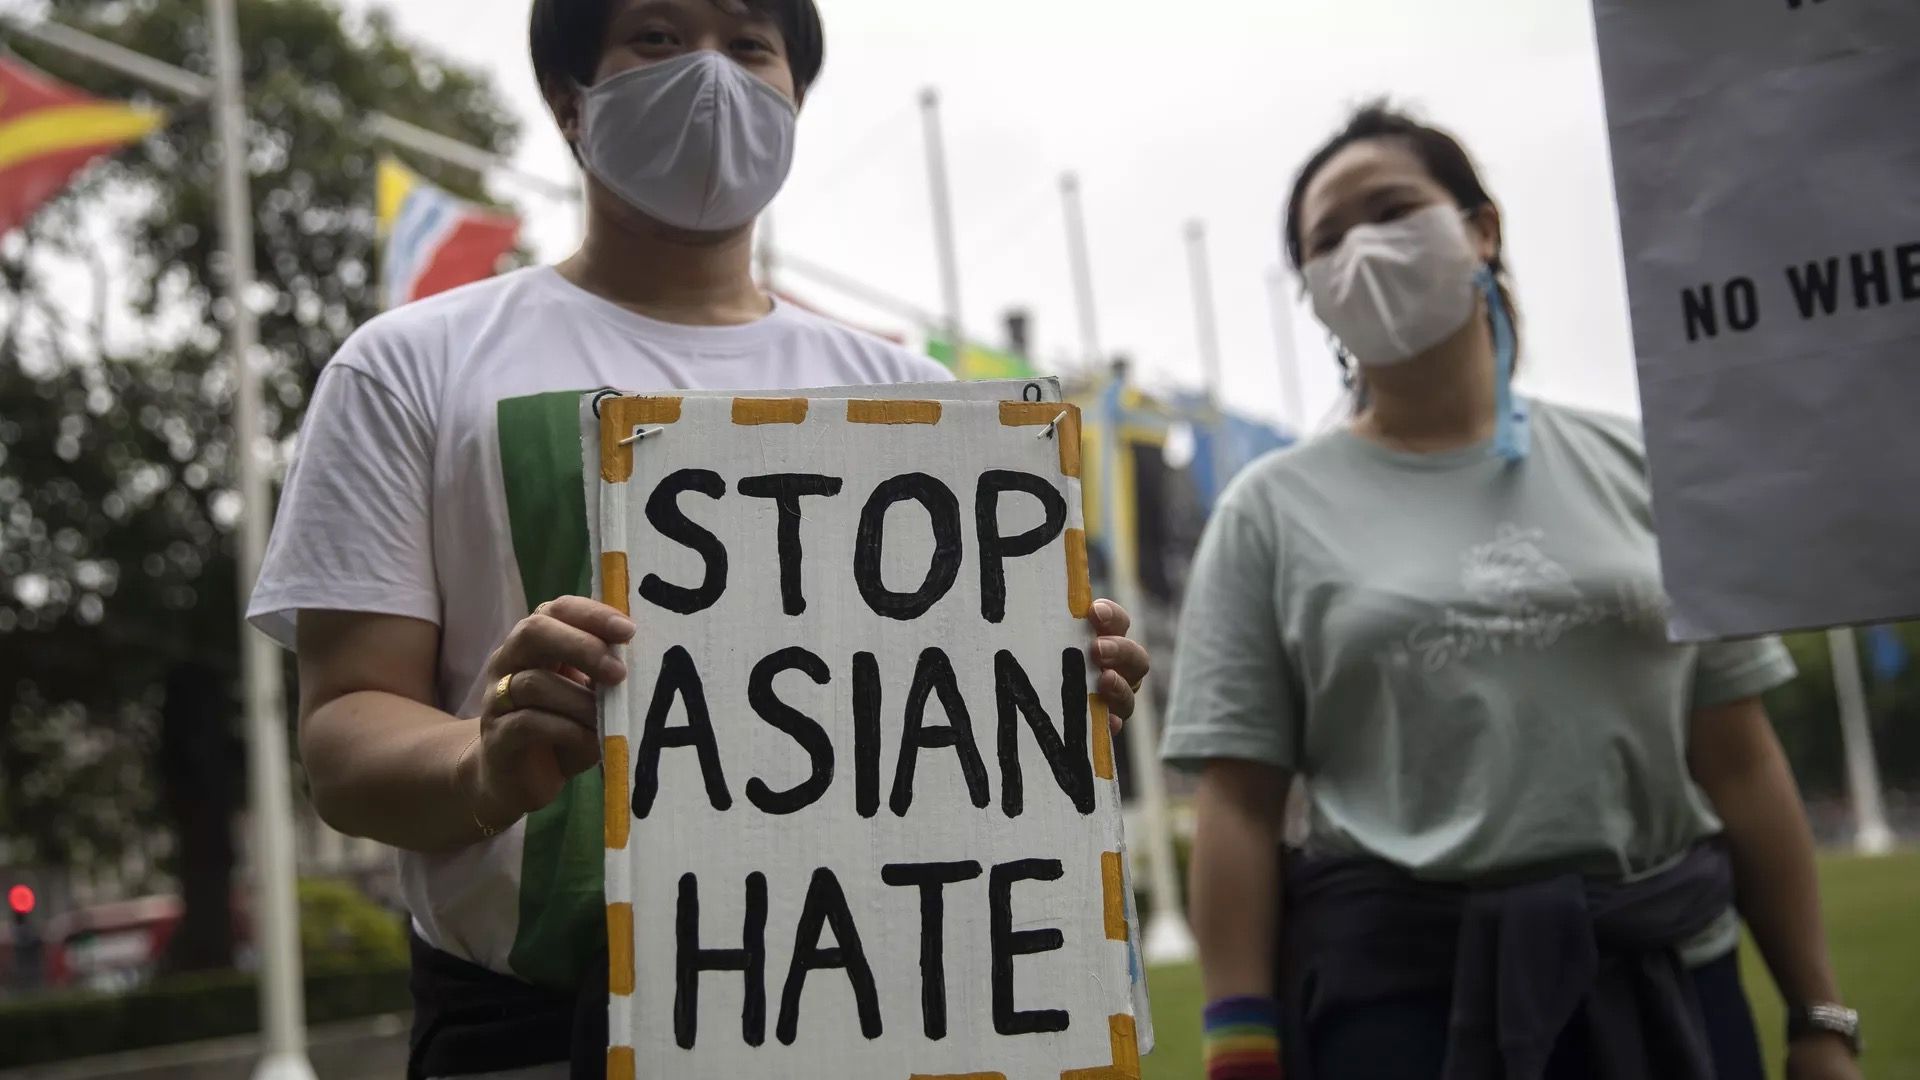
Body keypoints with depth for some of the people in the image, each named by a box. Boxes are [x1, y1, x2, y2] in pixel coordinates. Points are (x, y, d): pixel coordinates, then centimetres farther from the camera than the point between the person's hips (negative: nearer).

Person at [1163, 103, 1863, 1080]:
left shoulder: (1633, 471, 8)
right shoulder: (1273, 513, 3)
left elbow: (1740, 763, 8)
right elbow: (1238, 802, -2)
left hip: (1668, 975, 2)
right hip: (1396, 989, -2)